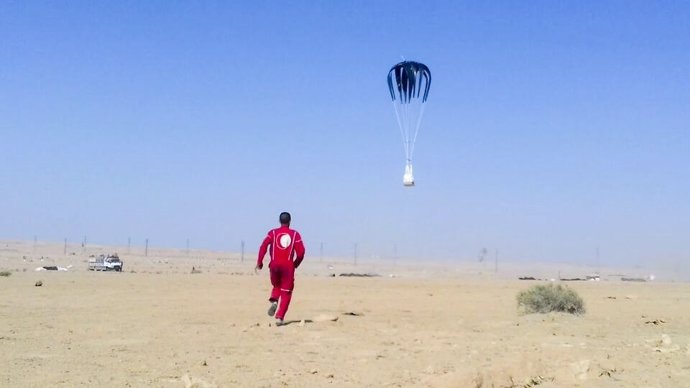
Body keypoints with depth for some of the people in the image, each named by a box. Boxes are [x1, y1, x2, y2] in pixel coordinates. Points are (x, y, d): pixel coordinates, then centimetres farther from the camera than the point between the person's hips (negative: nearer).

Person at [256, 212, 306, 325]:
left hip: (274, 264, 1)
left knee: (276, 285, 26)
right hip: (288, 265, -1)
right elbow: (301, 252, -1)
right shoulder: (295, 234, 6)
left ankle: (273, 300, -4)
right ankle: (280, 317, -5)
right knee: (286, 292, 6)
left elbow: (264, 246, -7)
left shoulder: (273, 233, 7)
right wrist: (295, 264, 14)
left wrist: (259, 262, -4)